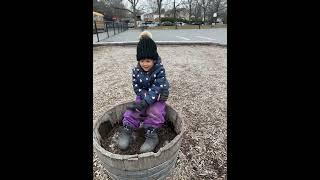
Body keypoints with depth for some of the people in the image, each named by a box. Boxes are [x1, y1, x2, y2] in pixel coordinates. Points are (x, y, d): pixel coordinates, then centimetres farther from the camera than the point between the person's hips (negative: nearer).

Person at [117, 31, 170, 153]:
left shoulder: (159, 70, -19)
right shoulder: (136, 71, -7)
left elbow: (156, 89, -26)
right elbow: (137, 88, -6)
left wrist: (145, 102, -37)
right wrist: (146, 95, -26)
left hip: (157, 98, -3)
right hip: (142, 96, 3)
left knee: (155, 111, -28)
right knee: (132, 110, -18)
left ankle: (151, 134, -12)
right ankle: (127, 130, -3)